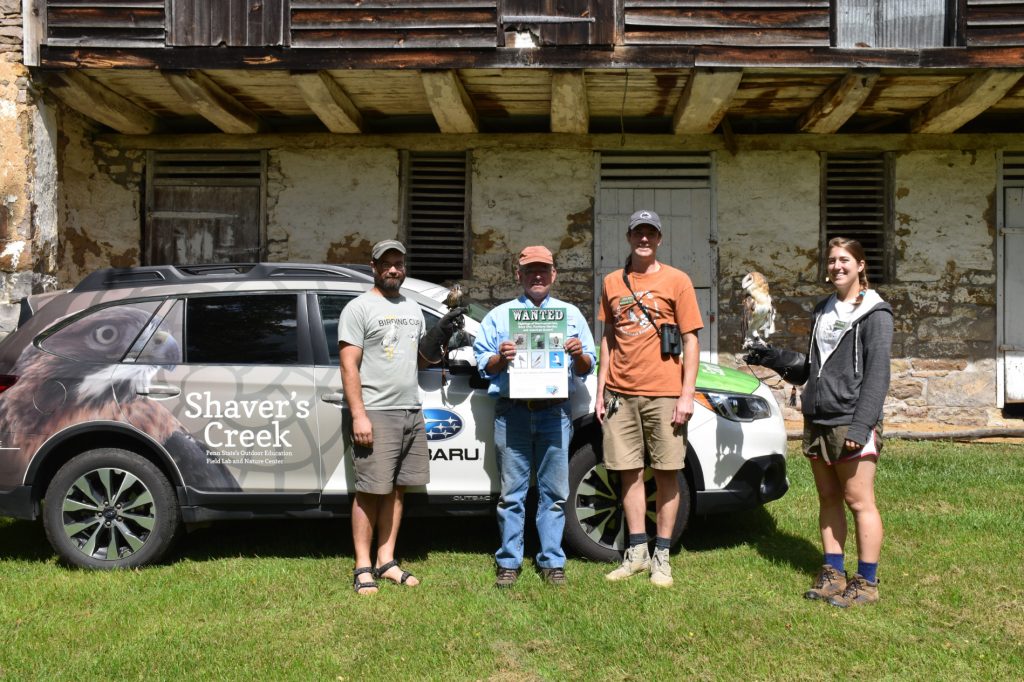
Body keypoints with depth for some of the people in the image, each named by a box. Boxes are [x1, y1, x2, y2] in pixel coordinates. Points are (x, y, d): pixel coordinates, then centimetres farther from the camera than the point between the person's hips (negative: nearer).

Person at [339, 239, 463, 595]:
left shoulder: (413, 308, 18)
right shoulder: (359, 308, -3)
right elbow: (349, 365, -9)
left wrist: (442, 333, 4)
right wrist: (358, 415, -17)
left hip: (412, 412, 7)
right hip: (376, 414, -7)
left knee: (396, 490, 8)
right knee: (370, 491, -6)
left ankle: (386, 561, 15)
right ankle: (363, 568, 2)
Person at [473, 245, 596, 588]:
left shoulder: (571, 314, 16)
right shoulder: (499, 316, 14)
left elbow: (586, 369, 14)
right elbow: (483, 366, 10)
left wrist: (579, 354, -7)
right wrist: (500, 358, -10)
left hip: (555, 411, 1)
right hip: (512, 411, 0)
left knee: (554, 492, 2)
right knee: (511, 492, 2)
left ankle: (552, 562, 11)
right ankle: (508, 563, 10)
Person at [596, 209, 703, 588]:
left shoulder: (676, 281, 1)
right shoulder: (612, 283, 11)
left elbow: (690, 341, -1)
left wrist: (687, 394, -8)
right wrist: (601, 390, 10)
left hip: (663, 394, -3)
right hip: (620, 395, 3)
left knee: (666, 473, 3)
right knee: (629, 472, 8)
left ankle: (661, 556, 13)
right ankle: (637, 552, 20)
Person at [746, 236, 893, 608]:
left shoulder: (874, 313, -6)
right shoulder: (823, 310, 16)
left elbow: (877, 374, -12)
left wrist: (860, 426, -19)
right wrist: (775, 359, 8)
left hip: (851, 422, -7)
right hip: (817, 421, 7)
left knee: (859, 501, -2)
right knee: (828, 498, 11)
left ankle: (866, 582, 8)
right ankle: (833, 574, 20)